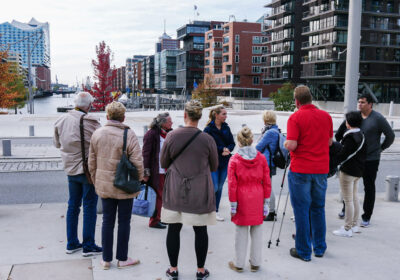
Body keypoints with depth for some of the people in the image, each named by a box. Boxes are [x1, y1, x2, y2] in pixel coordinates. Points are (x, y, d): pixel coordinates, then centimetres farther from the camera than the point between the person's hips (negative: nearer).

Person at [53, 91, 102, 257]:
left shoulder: (61, 121, 3)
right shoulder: (90, 122, -17)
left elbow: (57, 143, 14)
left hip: (71, 170, 6)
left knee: (73, 206, 15)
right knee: (89, 207, 3)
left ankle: (72, 243, 23)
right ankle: (88, 246, 8)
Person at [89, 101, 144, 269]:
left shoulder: (97, 134, 1)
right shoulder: (129, 135, -13)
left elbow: (92, 162, 7)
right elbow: (137, 162, -15)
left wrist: (96, 181, 18)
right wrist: (138, 180, 1)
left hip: (104, 186, 4)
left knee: (107, 221, 13)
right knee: (124, 221, 9)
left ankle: (106, 259, 21)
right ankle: (122, 259, 20)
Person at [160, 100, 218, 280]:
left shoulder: (171, 136, -7)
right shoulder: (207, 139, -9)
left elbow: (163, 164, 5)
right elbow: (214, 167, 4)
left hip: (175, 190, 1)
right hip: (200, 192, -1)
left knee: (174, 229, 12)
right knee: (200, 230, 10)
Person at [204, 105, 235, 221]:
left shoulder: (226, 128, 8)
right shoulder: (208, 129, -8)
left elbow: (232, 143, 9)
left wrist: (228, 149, -11)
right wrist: (222, 149, -14)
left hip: (225, 162, 5)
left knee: (220, 187, 10)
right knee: (214, 187, -8)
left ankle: (216, 211, 20)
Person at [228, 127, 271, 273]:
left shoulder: (234, 160, -8)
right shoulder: (261, 158, -2)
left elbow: (232, 184, -8)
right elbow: (267, 182, 0)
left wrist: (233, 204, -1)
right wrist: (266, 202, 7)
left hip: (242, 200, -2)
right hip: (257, 199, 2)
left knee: (241, 232, 8)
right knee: (257, 231, 11)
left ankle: (239, 264, 18)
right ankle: (255, 263, 21)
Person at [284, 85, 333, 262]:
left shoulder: (296, 117, -11)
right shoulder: (326, 116, 6)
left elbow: (291, 145, -17)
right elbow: (330, 141, 15)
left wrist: (285, 144, 3)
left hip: (301, 170, -5)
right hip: (321, 169, 5)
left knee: (301, 210, 3)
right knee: (318, 209, 16)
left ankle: (303, 251, 10)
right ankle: (320, 248, 25)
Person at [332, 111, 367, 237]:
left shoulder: (350, 137, -20)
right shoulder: (361, 135, 9)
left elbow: (343, 154, -21)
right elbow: (362, 153, 14)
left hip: (348, 172, -10)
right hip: (358, 171, 10)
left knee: (348, 200, -3)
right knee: (355, 197, 18)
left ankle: (347, 229, 3)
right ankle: (354, 225, 27)